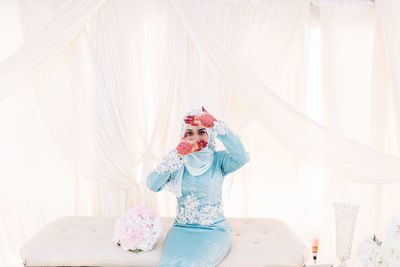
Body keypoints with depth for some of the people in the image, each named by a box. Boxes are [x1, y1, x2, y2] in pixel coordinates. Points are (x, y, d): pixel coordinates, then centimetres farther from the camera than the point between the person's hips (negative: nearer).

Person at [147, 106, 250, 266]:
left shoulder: (218, 160, -2)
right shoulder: (177, 162, 4)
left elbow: (242, 157, -24)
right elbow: (152, 184, -12)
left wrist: (216, 125, -26)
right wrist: (177, 154, -22)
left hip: (214, 229, -2)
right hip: (182, 228, 2)